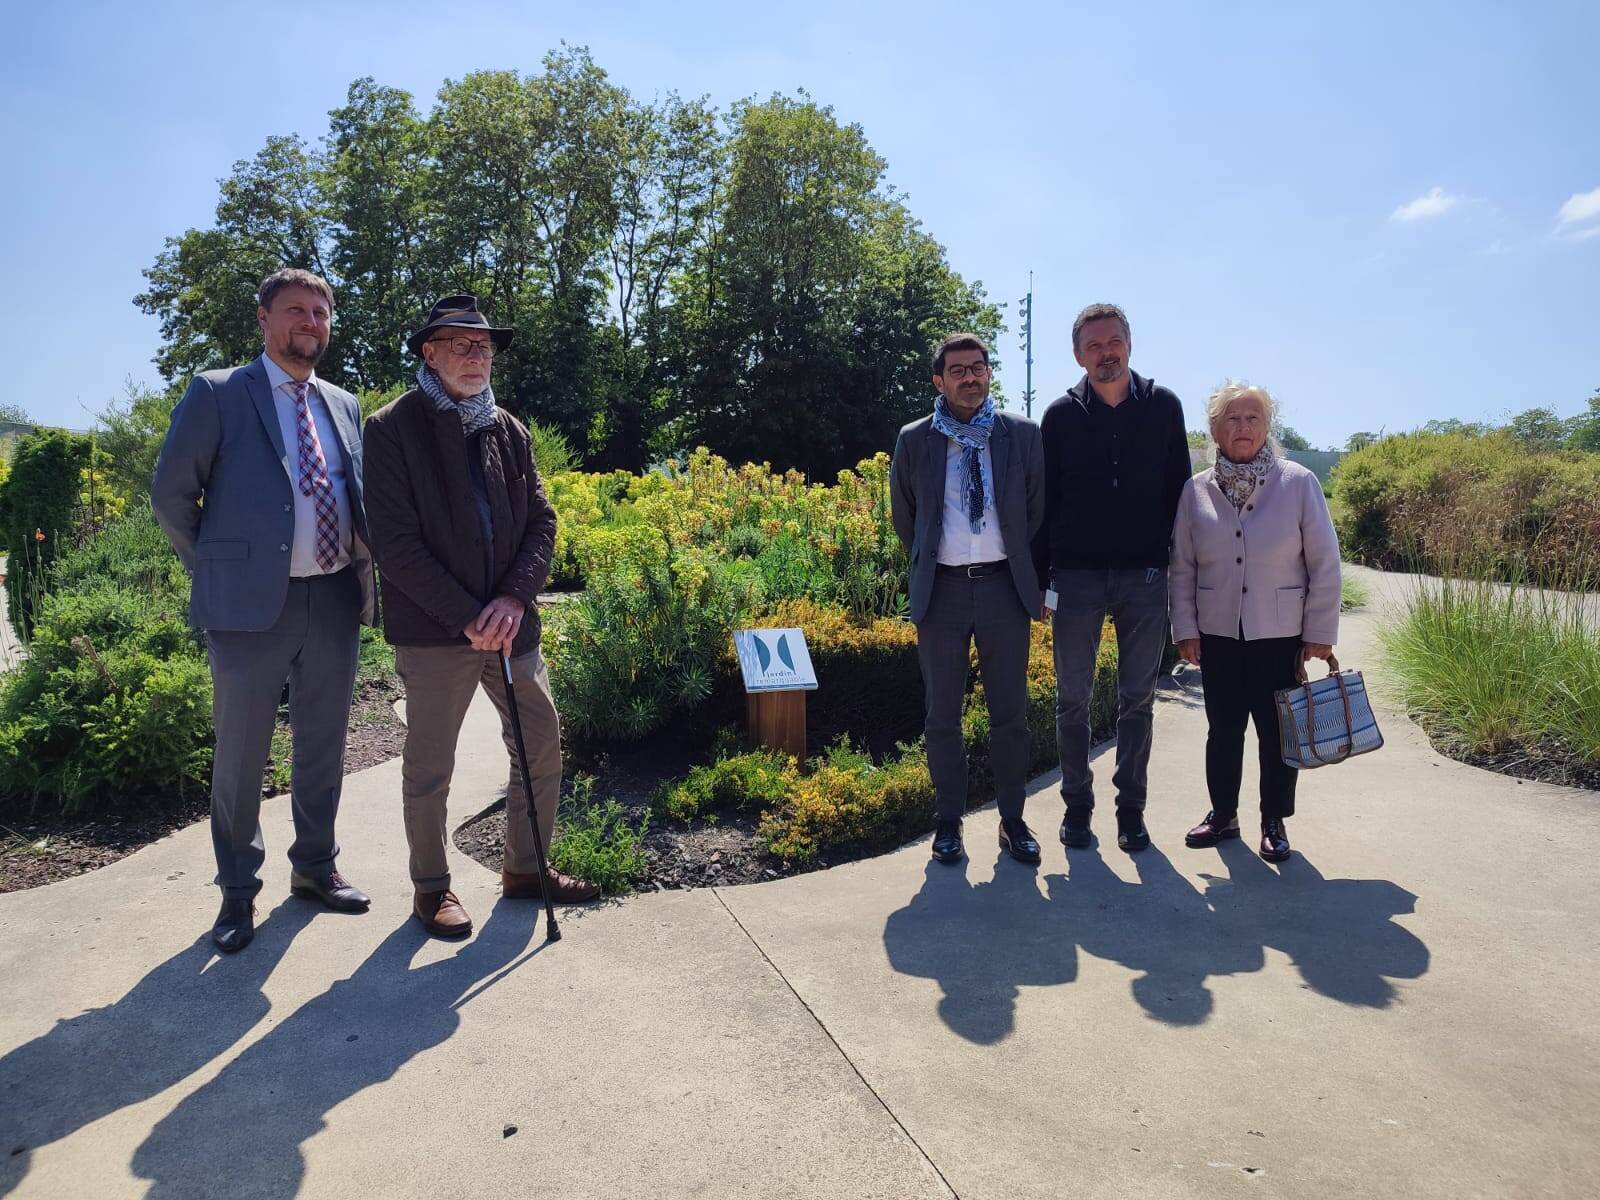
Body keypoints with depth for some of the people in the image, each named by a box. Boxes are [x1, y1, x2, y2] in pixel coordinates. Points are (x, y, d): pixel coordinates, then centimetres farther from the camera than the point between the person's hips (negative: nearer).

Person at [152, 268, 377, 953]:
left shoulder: (344, 406, 14)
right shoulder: (216, 394, -1)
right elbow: (171, 493, -1)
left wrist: (362, 575, 9)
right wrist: (216, 571, 2)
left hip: (336, 600, 5)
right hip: (253, 602, -4)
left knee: (323, 745, 14)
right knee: (240, 752, 5)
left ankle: (315, 868, 30)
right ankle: (237, 890, 22)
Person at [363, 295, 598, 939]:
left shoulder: (510, 431, 11)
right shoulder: (392, 428, -5)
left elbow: (541, 522, 7)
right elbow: (395, 543, -12)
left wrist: (514, 600, -10)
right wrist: (468, 618, -16)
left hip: (509, 625, 5)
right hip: (433, 632, -5)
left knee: (542, 747, 12)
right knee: (429, 767, 7)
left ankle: (525, 868, 30)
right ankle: (431, 887, 26)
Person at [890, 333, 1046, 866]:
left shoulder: (1022, 434, 3)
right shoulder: (914, 440, 2)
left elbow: (1037, 507, 10)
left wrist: (1023, 567, 11)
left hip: (1005, 585, 0)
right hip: (942, 588, 0)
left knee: (1010, 711, 7)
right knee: (942, 714, 7)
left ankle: (1012, 820, 21)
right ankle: (949, 822, 20)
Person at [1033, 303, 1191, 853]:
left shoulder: (1163, 407, 5)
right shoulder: (1061, 415, 2)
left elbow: (1178, 488, 8)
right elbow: (1044, 499, 3)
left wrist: (1178, 561, 3)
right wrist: (1040, 575, 0)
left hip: (1144, 577, 1)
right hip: (1077, 577, 0)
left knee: (1137, 700, 8)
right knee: (1072, 699, 5)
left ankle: (1131, 808, 19)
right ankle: (1077, 804, 19)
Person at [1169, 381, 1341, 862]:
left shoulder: (1299, 483, -5)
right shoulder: (1196, 490, 0)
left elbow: (1324, 563, -4)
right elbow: (1183, 567, 5)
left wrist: (1320, 632, -4)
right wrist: (1185, 629, 2)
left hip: (1281, 635, -1)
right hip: (1218, 634, 2)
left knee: (1277, 731, 8)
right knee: (1223, 729, 11)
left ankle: (1274, 822, 23)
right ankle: (1222, 814, 27)